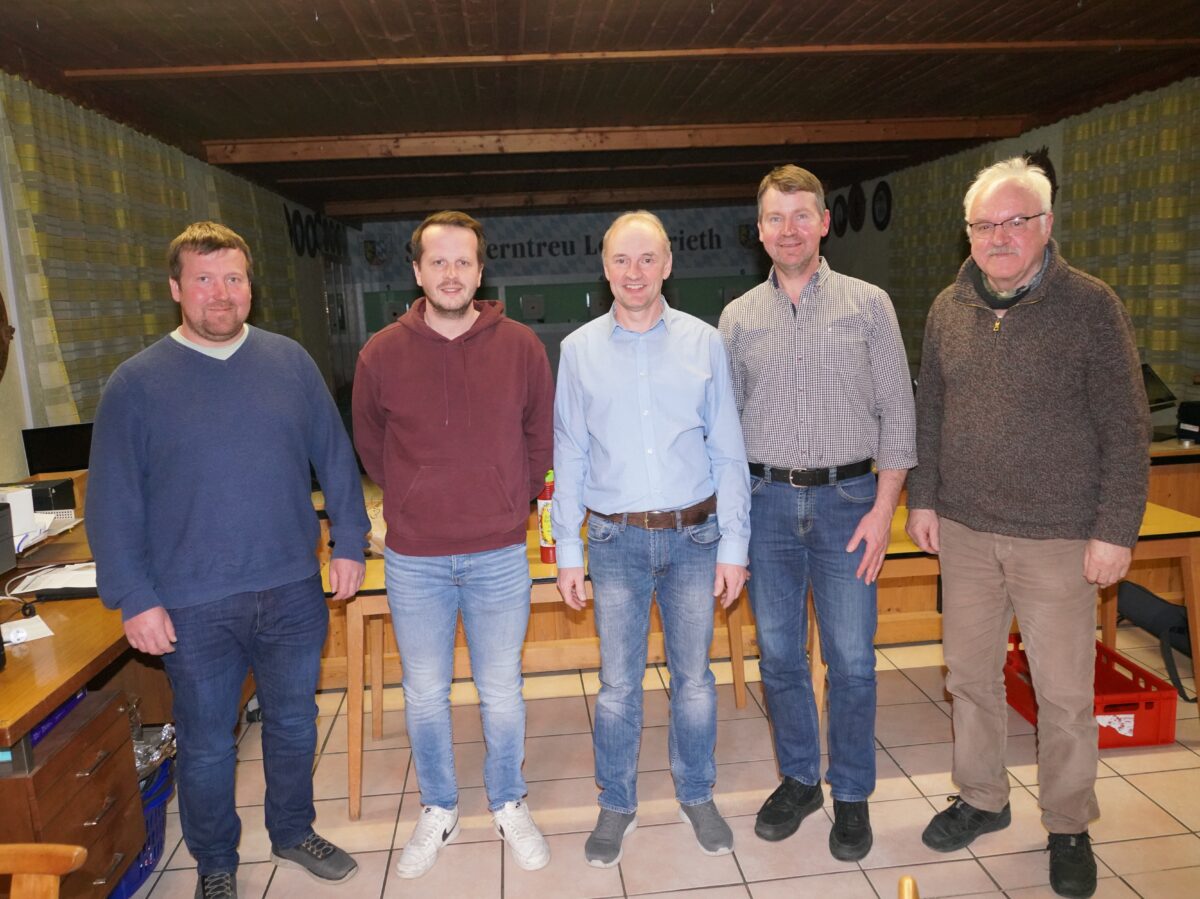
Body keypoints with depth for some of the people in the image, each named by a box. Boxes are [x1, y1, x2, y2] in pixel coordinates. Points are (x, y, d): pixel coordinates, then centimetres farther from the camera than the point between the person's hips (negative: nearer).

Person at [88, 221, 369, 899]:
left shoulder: (291, 362, 1)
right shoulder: (137, 383, -5)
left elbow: (336, 459, 5)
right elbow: (113, 503, -4)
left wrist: (350, 543, 1)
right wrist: (135, 598, -7)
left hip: (293, 590, 2)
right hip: (194, 605, -2)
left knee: (294, 723, 18)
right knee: (207, 743, 14)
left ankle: (294, 832, 42)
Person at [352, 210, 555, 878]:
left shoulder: (521, 346, -4)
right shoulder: (382, 354, -4)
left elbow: (542, 438, 8)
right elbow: (370, 447, 10)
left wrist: (511, 503, 8)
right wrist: (417, 504, 10)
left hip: (500, 555, 0)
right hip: (413, 560, 1)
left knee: (502, 693, 12)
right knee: (425, 696, 15)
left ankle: (509, 805, 36)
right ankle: (439, 811, 37)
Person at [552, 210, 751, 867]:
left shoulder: (703, 342, 1)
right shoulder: (578, 350, 1)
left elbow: (727, 450, 2)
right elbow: (569, 457, 4)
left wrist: (733, 546, -1)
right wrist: (567, 552, 2)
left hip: (694, 535, 0)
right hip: (616, 541, 0)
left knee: (693, 677, 12)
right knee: (618, 684, 8)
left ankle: (697, 796, 33)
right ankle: (617, 806, 29)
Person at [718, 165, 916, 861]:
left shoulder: (869, 305, 0)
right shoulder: (737, 318, 6)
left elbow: (897, 413, 0)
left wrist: (883, 508, -7)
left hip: (847, 498, -2)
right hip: (767, 500, 2)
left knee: (852, 659, 5)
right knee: (779, 653, 11)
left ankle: (852, 793, 25)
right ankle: (798, 779, 31)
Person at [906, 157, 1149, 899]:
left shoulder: (1092, 306, -7)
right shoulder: (950, 308, 6)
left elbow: (1126, 428, -7)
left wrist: (1116, 530, -11)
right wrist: (923, 498, 9)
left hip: (1058, 537, -4)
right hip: (964, 530, 4)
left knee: (1065, 692, 7)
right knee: (971, 674, 14)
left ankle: (1069, 829, 29)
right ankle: (982, 799, 35)